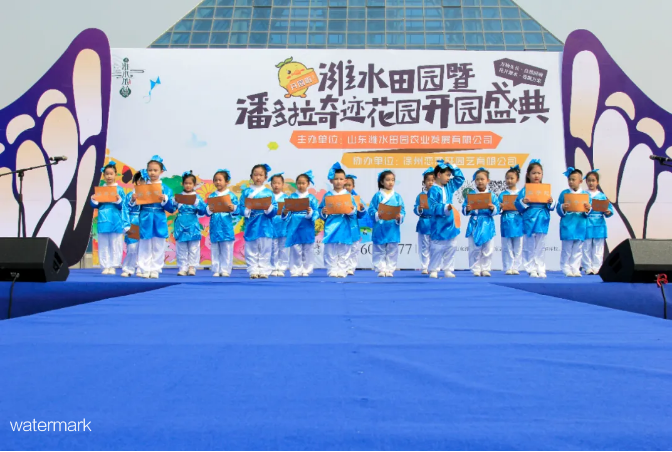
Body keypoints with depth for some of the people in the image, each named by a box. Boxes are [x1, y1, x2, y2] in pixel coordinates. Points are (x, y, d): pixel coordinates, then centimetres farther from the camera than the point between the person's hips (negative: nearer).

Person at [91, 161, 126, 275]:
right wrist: (93, 201, -11)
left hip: (116, 221, -2)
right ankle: (105, 266, 11)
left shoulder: (119, 189, 4)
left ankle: (113, 267, 8)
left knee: (115, 244, 1)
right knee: (103, 244, 5)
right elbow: (95, 206, 9)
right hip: (103, 221, 2)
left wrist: (119, 200, -19)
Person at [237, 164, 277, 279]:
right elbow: (241, 209, 2)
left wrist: (269, 208, -19)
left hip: (265, 226, 0)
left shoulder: (269, 193, 6)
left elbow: (275, 210, 1)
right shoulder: (246, 192, 5)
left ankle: (264, 271, 10)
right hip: (251, 226, 0)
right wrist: (247, 210, -18)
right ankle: (253, 271, 10)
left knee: (265, 250, 3)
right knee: (251, 250, 3)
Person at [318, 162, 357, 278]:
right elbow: (320, 210, 7)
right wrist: (323, 212, -14)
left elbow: (354, 212, 3)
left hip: (344, 227, 0)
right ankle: (332, 270, 9)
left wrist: (351, 210, -18)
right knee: (330, 250, 1)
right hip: (331, 226, 0)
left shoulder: (349, 195, 6)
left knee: (344, 251, 4)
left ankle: (342, 271, 11)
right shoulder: (327, 195, 6)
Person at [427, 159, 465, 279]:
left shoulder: (449, 186, 9)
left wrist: (452, 166, 9)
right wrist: (445, 208, -32)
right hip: (439, 226, -7)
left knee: (451, 248, 9)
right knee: (437, 248, 1)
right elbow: (433, 207, -21)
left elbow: (460, 178, 17)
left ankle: (448, 269, 17)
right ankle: (434, 270, 12)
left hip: (450, 225, 7)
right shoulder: (433, 190, -14)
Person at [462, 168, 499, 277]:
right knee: (474, 249, 2)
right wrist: (467, 209, -20)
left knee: (487, 249, 5)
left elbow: (497, 210, 0)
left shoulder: (492, 195, 3)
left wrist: (493, 208, -20)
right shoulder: (471, 194, 2)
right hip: (474, 224, -1)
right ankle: (476, 269, 11)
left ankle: (485, 269, 16)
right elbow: (464, 209, 1)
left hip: (487, 224, 1)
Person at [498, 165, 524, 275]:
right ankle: (508, 268, 7)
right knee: (507, 247, 2)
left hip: (518, 222, 1)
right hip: (506, 222, -1)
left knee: (518, 247, 4)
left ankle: (516, 268, 10)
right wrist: (500, 207, -17)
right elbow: (499, 209, 4)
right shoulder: (502, 194, 6)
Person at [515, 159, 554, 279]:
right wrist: (523, 202, -23)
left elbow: (550, 207, 8)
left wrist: (551, 202, -13)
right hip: (529, 220, -2)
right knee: (529, 247, 3)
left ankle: (541, 269, 15)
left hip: (542, 221, 2)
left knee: (540, 247, 8)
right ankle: (531, 270, 10)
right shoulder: (524, 190, -1)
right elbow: (518, 205, -4)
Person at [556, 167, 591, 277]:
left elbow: (587, 214, 4)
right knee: (566, 249, 1)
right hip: (567, 225, -2)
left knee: (577, 249, 7)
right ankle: (566, 269, 9)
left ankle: (575, 268, 15)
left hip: (580, 225, 2)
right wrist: (563, 208, -21)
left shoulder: (586, 194, 5)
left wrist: (588, 209, -17)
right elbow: (559, 210, -1)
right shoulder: (564, 193, 1)